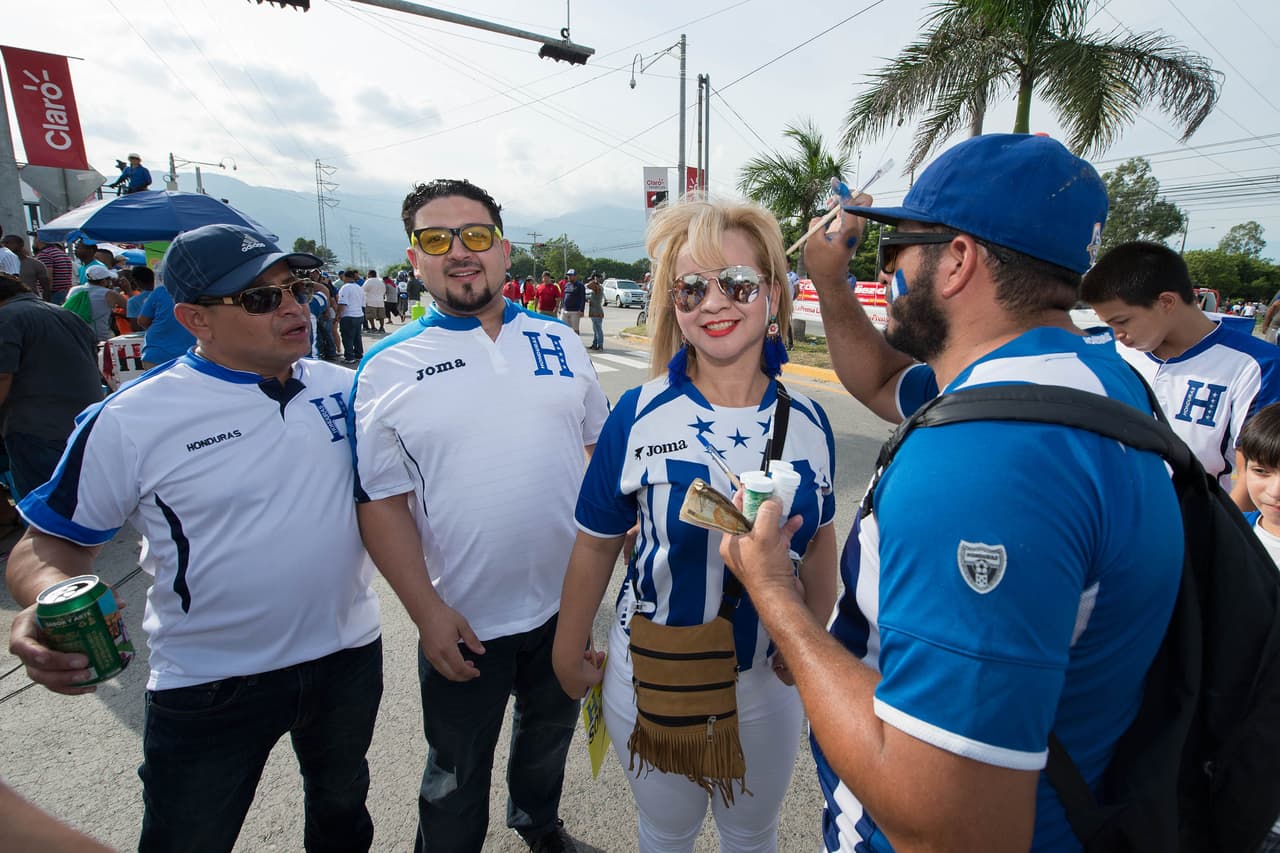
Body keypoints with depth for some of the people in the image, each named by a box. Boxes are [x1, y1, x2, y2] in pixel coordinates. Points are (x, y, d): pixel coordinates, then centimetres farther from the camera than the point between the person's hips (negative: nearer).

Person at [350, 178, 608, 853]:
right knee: (456, 778, 18)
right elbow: (381, 502, -10)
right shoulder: (388, 368, -9)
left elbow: (604, 443, 7)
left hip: (568, 600, 4)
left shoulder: (559, 341, 0)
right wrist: (428, 613, -15)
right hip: (462, 620, -3)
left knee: (551, 731, 28)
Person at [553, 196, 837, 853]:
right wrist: (569, 654, 0)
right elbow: (596, 544, -8)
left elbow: (820, 538, 4)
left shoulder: (808, 422, -9)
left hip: (769, 679, 2)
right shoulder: (638, 416, -16)